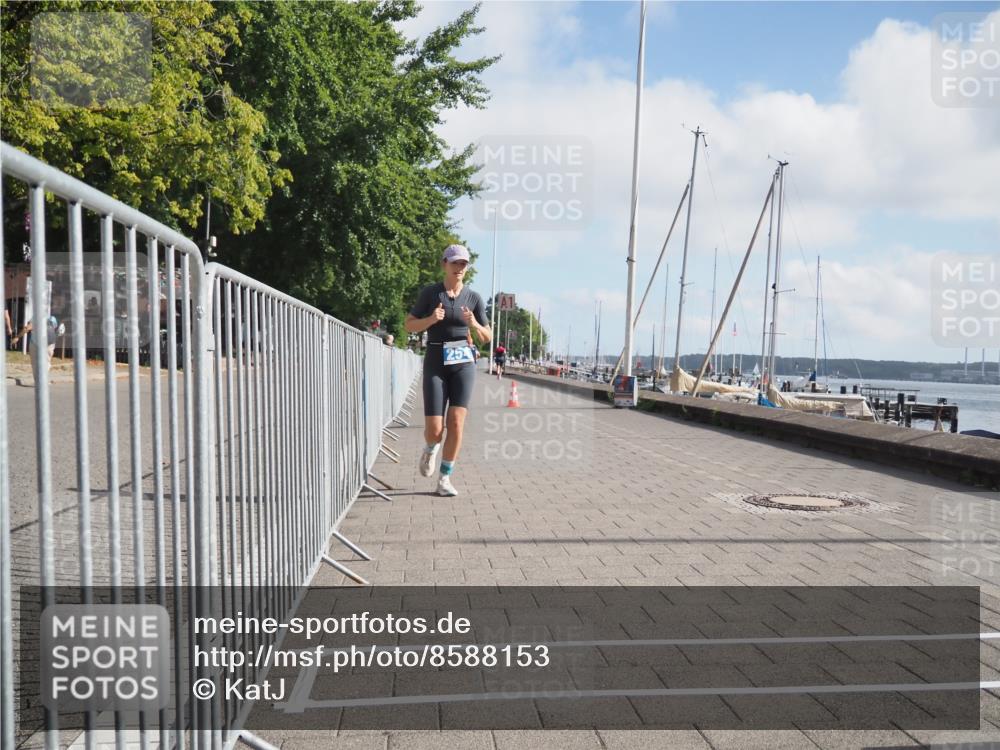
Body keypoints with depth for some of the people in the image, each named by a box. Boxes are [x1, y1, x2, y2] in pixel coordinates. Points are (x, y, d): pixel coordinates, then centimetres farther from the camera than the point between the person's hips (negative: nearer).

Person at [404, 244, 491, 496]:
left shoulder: (474, 298, 2)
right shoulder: (429, 292, -2)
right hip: (435, 364, -1)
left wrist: (473, 323, -18)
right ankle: (430, 449, 30)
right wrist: (431, 319, -19)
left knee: (456, 423, -14)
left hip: (463, 363, 1)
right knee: (434, 430, -8)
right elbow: (410, 326, 2)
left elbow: (487, 337, 5)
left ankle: (444, 480, -1)